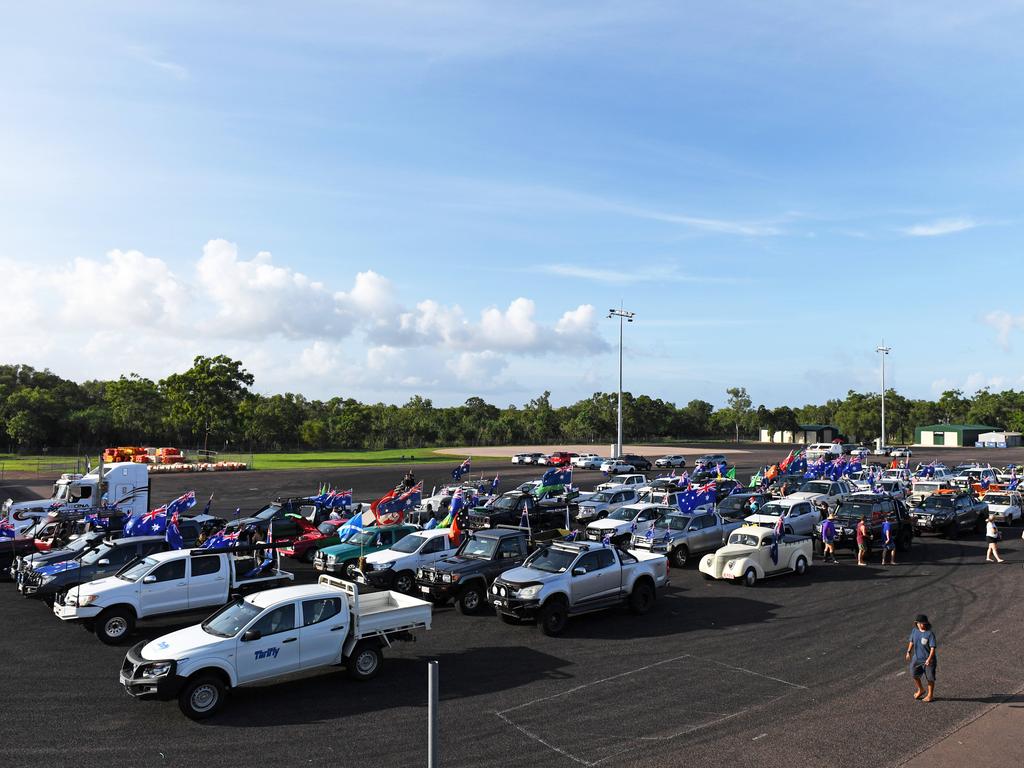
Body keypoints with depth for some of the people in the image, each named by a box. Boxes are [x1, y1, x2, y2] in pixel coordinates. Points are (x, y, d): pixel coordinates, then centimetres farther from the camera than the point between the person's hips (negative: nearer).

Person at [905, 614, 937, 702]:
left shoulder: (930, 634, -18)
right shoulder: (914, 631, -1)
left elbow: (932, 648, -19)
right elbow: (911, 641, 15)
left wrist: (929, 659, -27)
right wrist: (908, 652, 14)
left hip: (927, 659, -5)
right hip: (917, 658, 5)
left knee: (929, 678, 7)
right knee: (914, 674, 8)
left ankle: (930, 695, 25)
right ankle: (920, 690, 33)